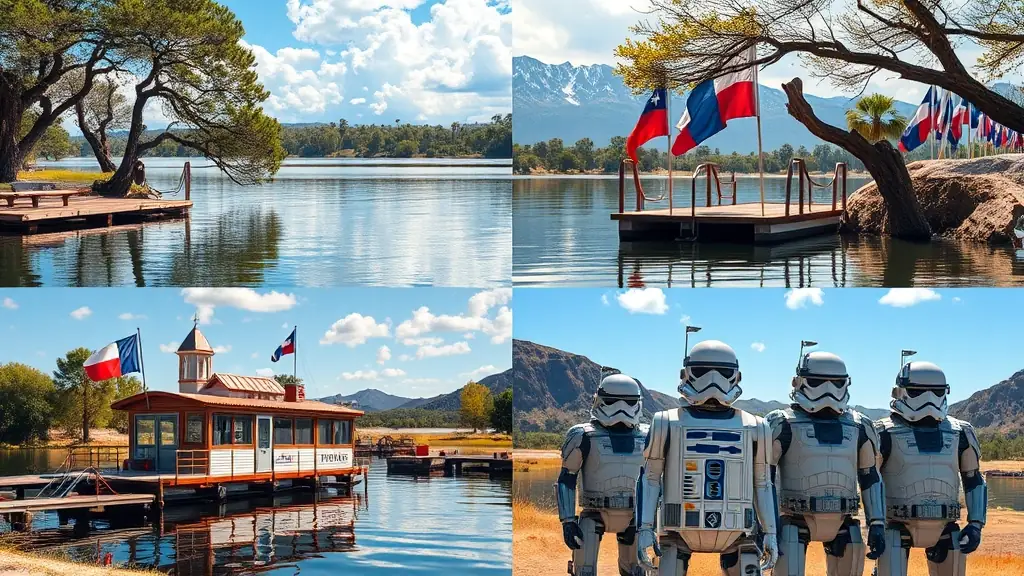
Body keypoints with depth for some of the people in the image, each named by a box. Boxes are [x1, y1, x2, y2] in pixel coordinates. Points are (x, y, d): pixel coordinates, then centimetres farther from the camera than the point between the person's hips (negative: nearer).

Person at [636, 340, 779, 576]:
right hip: (681, 529, -2)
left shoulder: (753, 427, 10)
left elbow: (762, 484, 16)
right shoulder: (668, 424, 4)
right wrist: (644, 529, -3)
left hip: (736, 533, 2)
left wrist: (770, 533, 12)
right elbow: (649, 479, 5)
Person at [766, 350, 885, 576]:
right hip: (795, 523, -4)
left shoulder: (858, 427, 10)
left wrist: (877, 524, 8)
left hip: (842, 524, 5)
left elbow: (871, 479, 15)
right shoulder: (784, 424, -4)